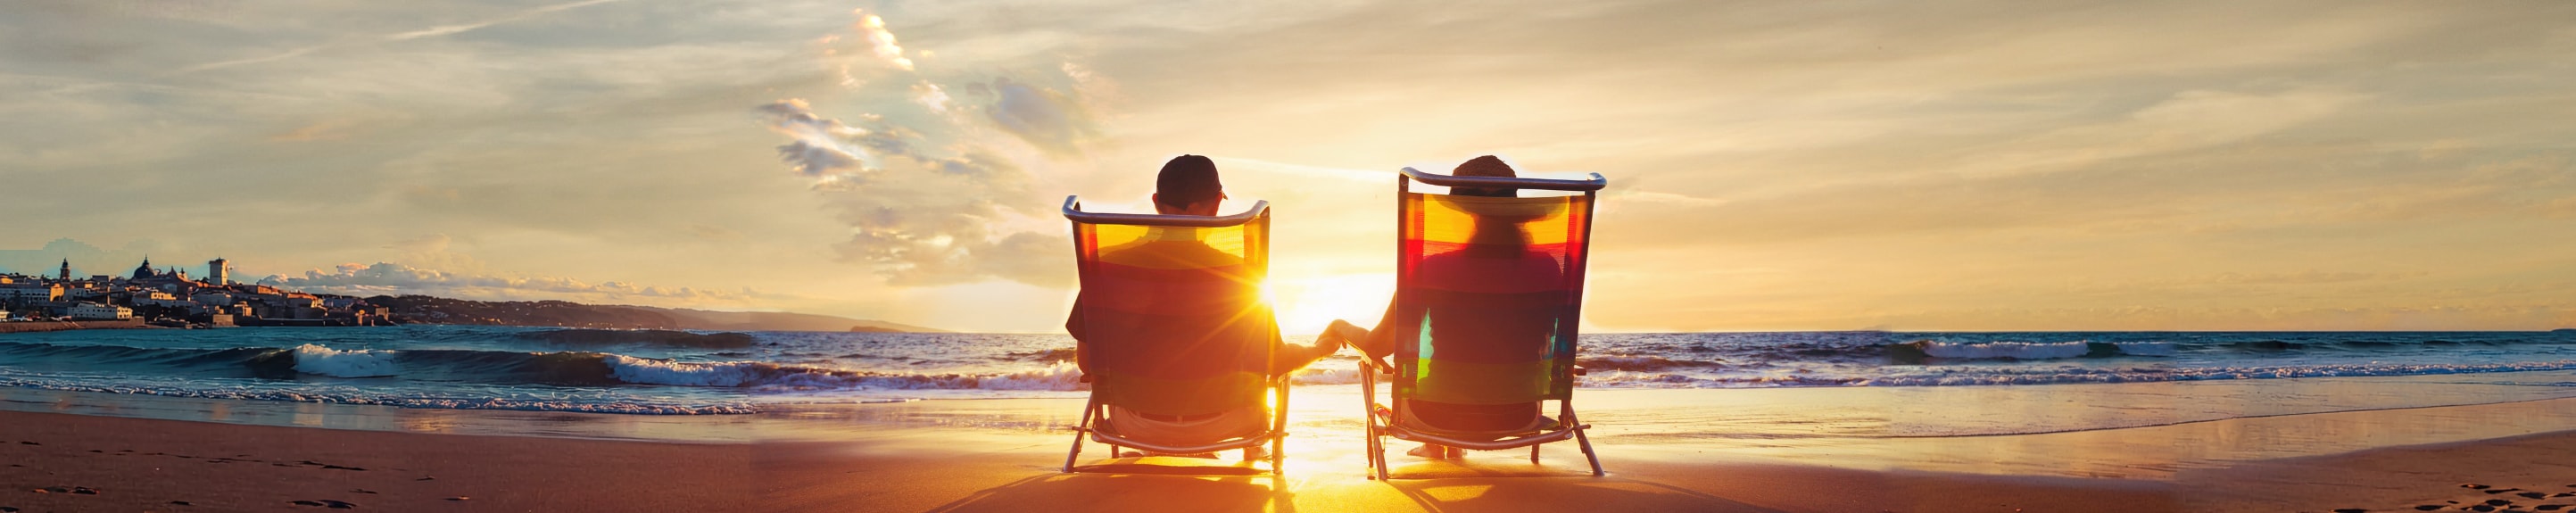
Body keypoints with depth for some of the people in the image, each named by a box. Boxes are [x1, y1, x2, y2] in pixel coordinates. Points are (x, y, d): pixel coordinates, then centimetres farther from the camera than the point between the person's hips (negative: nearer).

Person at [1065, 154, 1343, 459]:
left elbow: (1086, 362, -6)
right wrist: (1320, 350, 11)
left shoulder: (1109, 265, -15)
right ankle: (1252, 462, 56)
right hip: (1216, 423, -2)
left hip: (1137, 424, 2)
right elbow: (1274, 364, -11)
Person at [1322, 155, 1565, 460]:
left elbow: (1378, 347, -7)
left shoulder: (1430, 269, -18)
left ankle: (1435, 445, 51)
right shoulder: (1547, 269, -12)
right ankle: (1456, 447, 51)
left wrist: (1342, 328, 15)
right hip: (1516, 417, 2)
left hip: (1439, 415, -2)